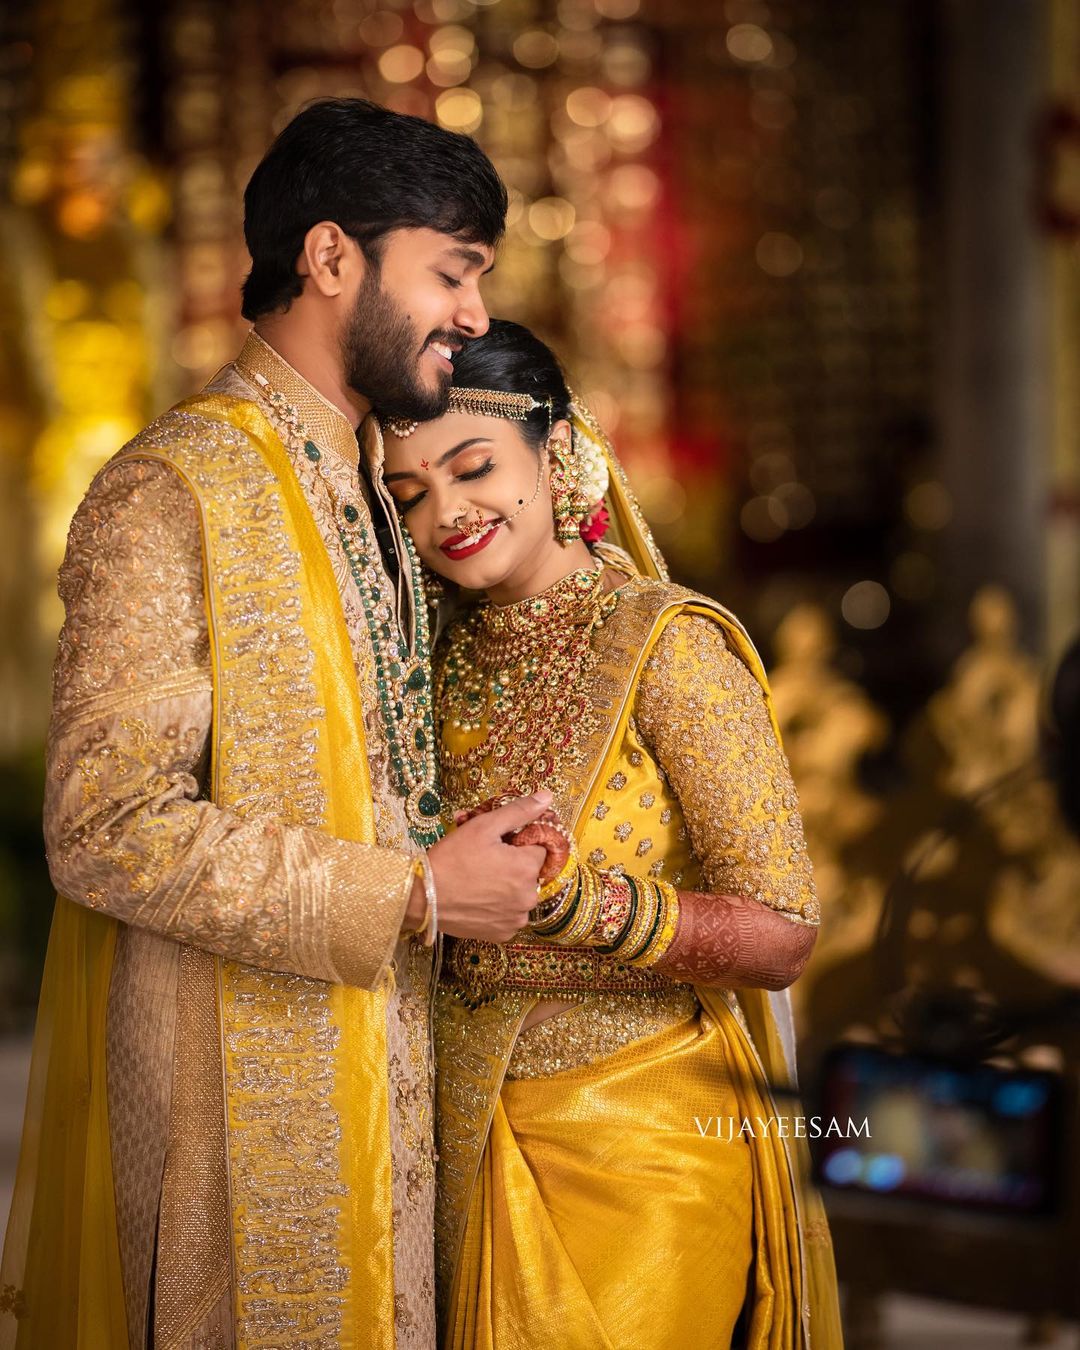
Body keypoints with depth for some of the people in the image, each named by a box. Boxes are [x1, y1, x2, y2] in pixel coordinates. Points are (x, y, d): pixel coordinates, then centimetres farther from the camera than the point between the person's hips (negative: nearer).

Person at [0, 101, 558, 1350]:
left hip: (369, 1086, 8)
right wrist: (419, 896, -18)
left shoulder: (360, 489, 16)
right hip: (236, 1096, -8)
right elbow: (107, 831, -21)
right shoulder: (170, 493, -13)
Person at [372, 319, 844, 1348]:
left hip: (634, 1149, -5)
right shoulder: (447, 659, 6)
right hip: (470, 1142, 5)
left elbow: (782, 936, -17)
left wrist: (580, 902, -31)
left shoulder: (665, 643, -12)